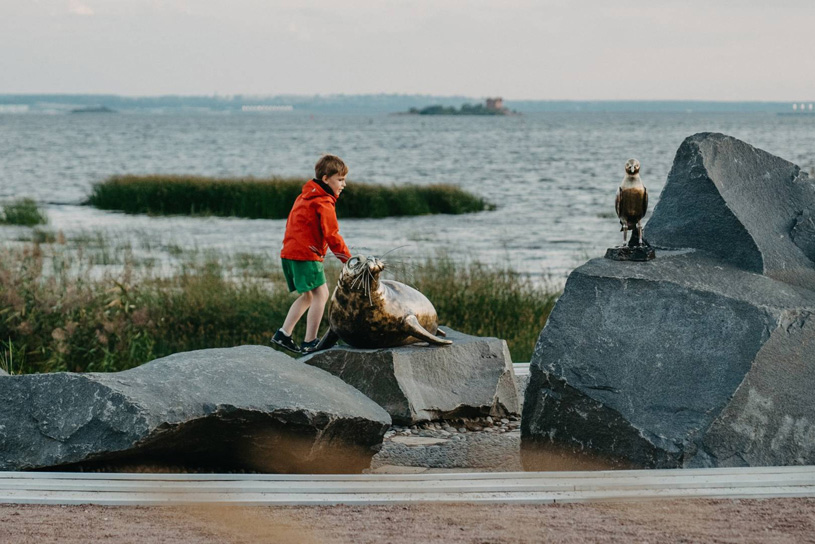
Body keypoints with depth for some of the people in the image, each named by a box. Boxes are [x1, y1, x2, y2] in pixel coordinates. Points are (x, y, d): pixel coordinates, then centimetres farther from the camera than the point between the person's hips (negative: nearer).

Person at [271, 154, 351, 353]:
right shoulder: (323, 203, -12)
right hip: (306, 254, -10)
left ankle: (283, 334, 13)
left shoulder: (306, 196, 18)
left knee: (308, 296, 17)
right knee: (321, 294, -8)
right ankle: (309, 342, -10)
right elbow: (332, 235, -14)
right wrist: (348, 259, -6)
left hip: (290, 252, 10)